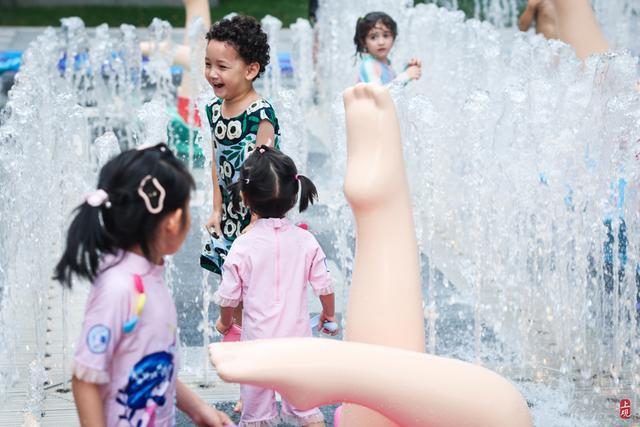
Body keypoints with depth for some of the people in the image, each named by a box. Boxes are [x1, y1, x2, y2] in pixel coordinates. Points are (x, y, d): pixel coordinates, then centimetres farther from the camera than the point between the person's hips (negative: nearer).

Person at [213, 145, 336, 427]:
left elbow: (229, 296, -6)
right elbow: (324, 287, 0)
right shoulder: (306, 241, -8)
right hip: (298, 337, 2)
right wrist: (329, 314, 21)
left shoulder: (243, 246, -14)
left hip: (258, 340, -2)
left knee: (257, 401, 13)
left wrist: (224, 322, 15)